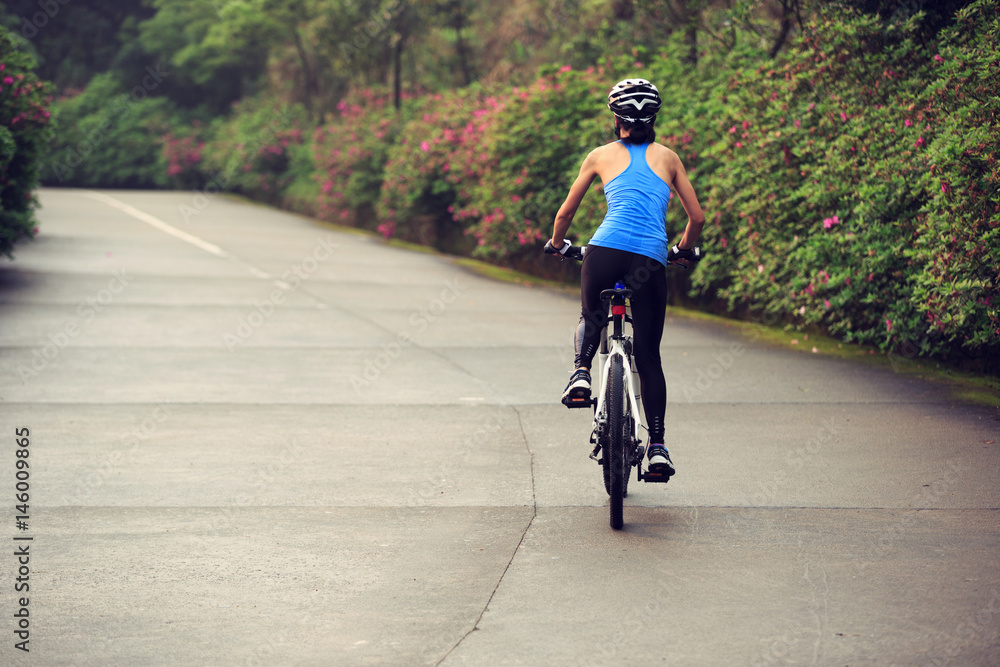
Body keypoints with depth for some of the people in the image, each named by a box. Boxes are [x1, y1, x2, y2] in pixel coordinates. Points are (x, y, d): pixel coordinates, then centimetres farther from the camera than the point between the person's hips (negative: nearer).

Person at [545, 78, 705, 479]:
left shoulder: (601, 156, 15)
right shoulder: (668, 157, 17)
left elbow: (566, 212, 22)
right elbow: (697, 218, 18)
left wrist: (557, 244, 42)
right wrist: (683, 251, 37)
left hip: (606, 250, -1)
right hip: (651, 261, 1)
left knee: (591, 316, 31)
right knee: (648, 356, 10)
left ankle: (581, 372, 3)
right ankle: (657, 447, 4)